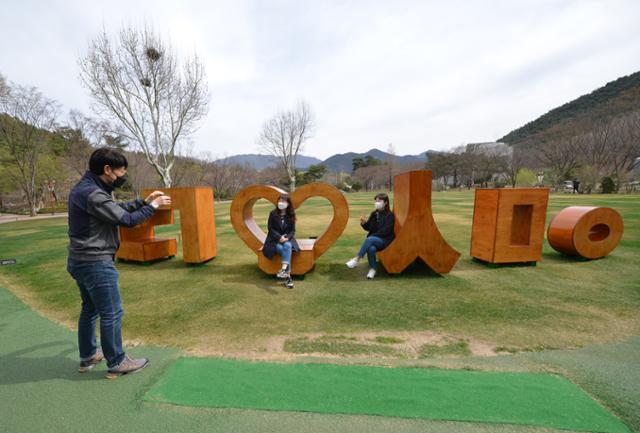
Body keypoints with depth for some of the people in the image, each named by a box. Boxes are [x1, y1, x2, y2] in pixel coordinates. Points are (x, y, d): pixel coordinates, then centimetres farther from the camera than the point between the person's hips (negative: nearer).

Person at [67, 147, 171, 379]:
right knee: (112, 313, 1)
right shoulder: (93, 194, -23)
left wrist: (144, 201, 11)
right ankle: (117, 363, 15)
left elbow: (117, 209, 16)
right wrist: (153, 206, -6)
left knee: (90, 309, 22)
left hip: (80, 261, 11)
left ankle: (88, 356, 37)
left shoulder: (85, 188, 9)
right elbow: (127, 220, -18)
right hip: (96, 263, -11)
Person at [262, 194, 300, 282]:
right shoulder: (273, 213, -2)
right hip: (275, 239, -1)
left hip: (287, 238, 1)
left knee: (287, 245, -33)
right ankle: (287, 272, -33)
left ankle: (284, 269, -44)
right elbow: (270, 228, -5)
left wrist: (287, 237, -18)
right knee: (280, 248, -32)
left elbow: (293, 230, 3)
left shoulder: (291, 215, 3)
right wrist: (279, 237, -19)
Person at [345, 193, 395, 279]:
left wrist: (373, 236, -15)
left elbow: (386, 231, -13)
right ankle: (373, 269, -11)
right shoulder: (374, 214, 12)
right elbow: (368, 228, 13)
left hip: (385, 240, -4)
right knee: (371, 248, -32)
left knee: (370, 239, -35)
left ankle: (357, 259, -29)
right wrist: (363, 223, -8)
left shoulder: (389, 215, -5)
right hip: (373, 240, 4)